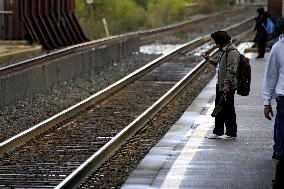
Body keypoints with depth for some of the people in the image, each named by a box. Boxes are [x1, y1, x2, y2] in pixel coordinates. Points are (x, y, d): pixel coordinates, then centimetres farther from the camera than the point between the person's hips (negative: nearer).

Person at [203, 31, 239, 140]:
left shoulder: (232, 52, -17)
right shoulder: (224, 50, 15)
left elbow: (231, 70, -23)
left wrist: (227, 84, -26)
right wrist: (212, 62, 13)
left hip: (228, 87, -10)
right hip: (220, 85, 10)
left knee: (228, 110, -3)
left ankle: (231, 133, 5)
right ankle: (218, 132, 23)